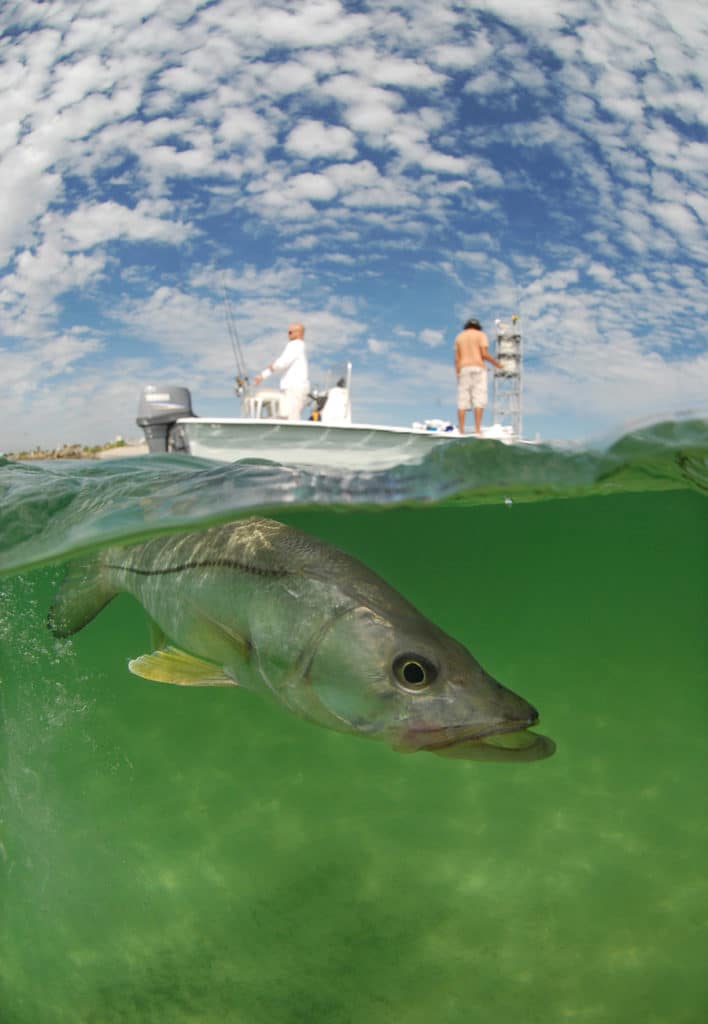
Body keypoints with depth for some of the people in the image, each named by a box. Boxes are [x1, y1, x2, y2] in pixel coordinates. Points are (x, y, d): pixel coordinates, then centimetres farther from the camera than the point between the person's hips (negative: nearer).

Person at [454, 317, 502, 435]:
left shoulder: (459, 337, 16)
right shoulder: (481, 334, 5)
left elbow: (457, 359, 8)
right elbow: (484, 354, -7)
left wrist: (457, 374, 10)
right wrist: (496, 363, 7)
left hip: (463, 369, 3)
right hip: (478, 368, -3)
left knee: (462, 401, -1)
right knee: (478, 400, -8)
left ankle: (461, 431, -9)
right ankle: (477, 430, -19)